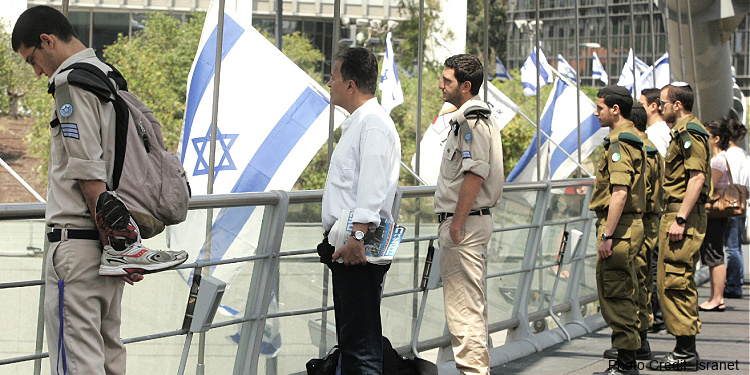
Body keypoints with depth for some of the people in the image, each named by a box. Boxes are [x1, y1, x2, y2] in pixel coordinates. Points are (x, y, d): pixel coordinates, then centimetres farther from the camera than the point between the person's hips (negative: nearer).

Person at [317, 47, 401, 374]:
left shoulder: (374, 123, -13)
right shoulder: (356, 123, 21)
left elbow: (373, 188, -23)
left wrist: (358, 236, -30)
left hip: (360, 248, -11)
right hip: (346, 247, 11)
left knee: (360, 342, -12)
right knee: (349, 337, 15)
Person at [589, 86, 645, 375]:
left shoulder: (619, 143, -15)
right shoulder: (634, 139, 18)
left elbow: (619, 193, -23)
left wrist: (607, 235, -23)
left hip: (618, 225, -11)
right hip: (632, 224, 11)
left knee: (614, 294, -7)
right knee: (624, 294, 14)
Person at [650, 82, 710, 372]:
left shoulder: (689, 133, -13)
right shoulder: (684, 132, 20)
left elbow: (697, 177, -22)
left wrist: (680, 219, -25)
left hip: (682, 214, -11)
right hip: (680, 214, 11)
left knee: (674, 282, -10)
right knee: (680, 283, 13)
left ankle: (685, 353, -8)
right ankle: (687, 350, 16)